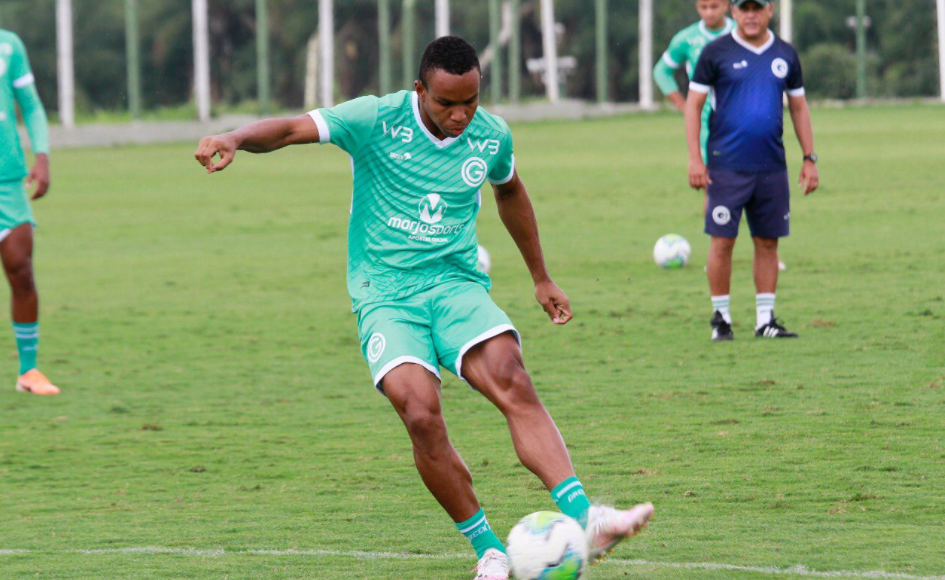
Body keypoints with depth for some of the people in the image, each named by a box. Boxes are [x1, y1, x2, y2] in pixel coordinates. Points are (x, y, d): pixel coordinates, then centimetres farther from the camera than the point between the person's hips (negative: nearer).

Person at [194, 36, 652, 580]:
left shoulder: (491, 136, 4)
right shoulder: (378, 121, -9)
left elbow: (510, 192, 25)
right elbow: (291, 129, -16)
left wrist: (541, 278, 34)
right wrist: (235, 139, -38)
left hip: (456, 284, 2)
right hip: (385, 294, -2)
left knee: (514, 383, -25)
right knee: (421, 416, -24)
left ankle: (584, 519, -34)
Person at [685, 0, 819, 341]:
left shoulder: (785, 55, 11)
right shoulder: (716, 53, 0)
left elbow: (799, 107, 17)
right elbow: (693, 104, 0)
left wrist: (809, 159, 11)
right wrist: (694, 157, -8)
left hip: (772, 167, 3)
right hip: (726, 166, -3)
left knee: (768, 242, 5)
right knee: (722, 242, -3)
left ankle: (766, 319, 10)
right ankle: (721, 317, 6)